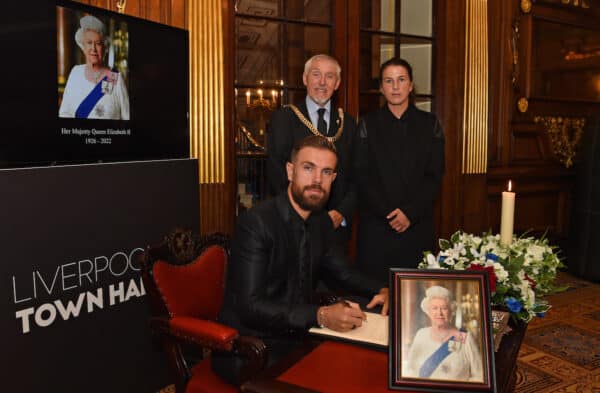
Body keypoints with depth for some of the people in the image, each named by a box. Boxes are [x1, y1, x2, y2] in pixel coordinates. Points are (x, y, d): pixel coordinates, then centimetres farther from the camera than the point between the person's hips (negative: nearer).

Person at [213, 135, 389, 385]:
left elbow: (344, 272, 19)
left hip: (297, 338, 7)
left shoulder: (321, 222, 5)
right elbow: (250, 307, -26)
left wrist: (380, 291, -1)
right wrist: (321, 316, -35)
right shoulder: (256, 222, -20)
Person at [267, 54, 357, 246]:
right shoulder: (283, 118, -1)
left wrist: (342, 213, -9)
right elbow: (275, 174, -7)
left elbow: (356, 178, 6)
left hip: (337, 225, 2)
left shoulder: (348, 124, 7)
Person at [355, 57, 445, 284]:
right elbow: (362, 176, -1)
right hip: (376, 225, -1)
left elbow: (435, 175, 2)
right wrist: (388, 213, -10)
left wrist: (410, 212, -9)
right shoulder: (368, 125, 6)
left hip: (417, 224, 1)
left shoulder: (429, 124, 9)